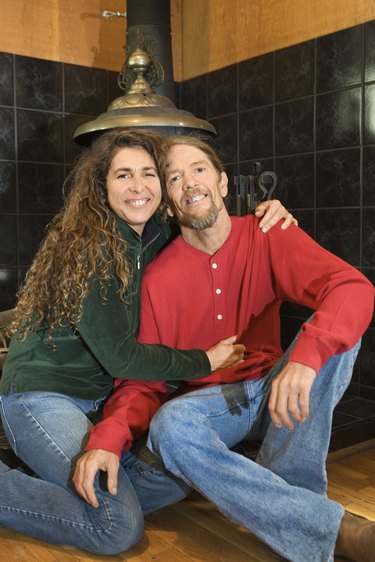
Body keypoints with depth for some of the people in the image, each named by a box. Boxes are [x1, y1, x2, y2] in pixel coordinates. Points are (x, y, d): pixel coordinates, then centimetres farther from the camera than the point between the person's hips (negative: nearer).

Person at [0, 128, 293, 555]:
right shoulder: (88, 248, -20)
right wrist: (205, 360, -10)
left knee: (175, 485, 5)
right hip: (41, 399, -8)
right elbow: (121, 358, -20)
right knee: (120, 527, -18)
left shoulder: (156, 238, 1)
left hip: (97, 400, 8)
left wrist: (261, 218, -4)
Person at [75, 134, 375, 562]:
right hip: (209, 403, 0)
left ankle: (285, 491, -24)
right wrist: (107, 438, -29)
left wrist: (306, 355, -45)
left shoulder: (268, 237, -9)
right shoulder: (158, 279, -8)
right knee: (168, 427, -34)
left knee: (334, 328, -24)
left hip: (275, 394, 1)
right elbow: (143, 379, -7)